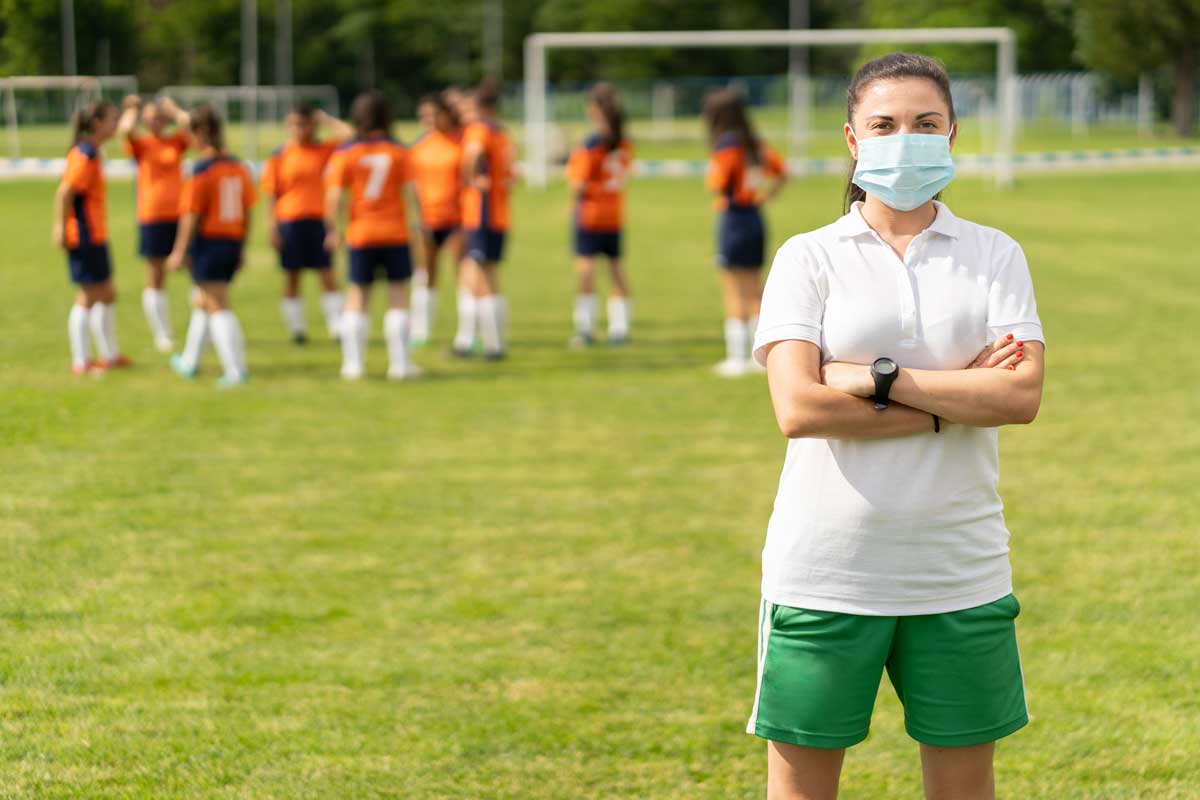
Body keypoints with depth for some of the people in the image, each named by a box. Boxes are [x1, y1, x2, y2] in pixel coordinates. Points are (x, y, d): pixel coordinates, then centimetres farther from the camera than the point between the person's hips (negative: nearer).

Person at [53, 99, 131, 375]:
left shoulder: (91, 153, 12)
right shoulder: (85, 156, -17)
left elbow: (66, 191, 16)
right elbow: (65, 193, -22)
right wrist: (62, 228, -21)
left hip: (96, 237, 10)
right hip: (85, 237, -10)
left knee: (107, 295, 15)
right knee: (89, 297, -4)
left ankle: (109, 355, 25)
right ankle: (81, 361, 3)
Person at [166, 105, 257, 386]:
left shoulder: (202, 170, -15)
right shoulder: (238, 167, 4)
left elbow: (192, 215, -14)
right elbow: (247, 211, 8)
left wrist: (179, 252, -8)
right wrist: (240, 249, 17)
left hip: (208, 241, -7)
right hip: (233, 242, 7)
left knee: (218, 307, -4)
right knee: (202, 302, 22)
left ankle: (236, 370, -10)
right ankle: (189, 361, 34)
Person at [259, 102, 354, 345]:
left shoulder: (323, 150, 4)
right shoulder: (279, 157, -1)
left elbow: (347, 133, -8)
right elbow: (271, 195, 0)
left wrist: (325, 119, 1)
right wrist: (273, 228, -5)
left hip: (318, 221, 1)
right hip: (289, 222, -1)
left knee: (328, 274, -3)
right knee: (292, 277, 7)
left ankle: (337, 326, -3)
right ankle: (296, 328, 15)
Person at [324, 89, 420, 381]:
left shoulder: (344, 154, -3)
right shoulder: (398, 151, -3)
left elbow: (333, 197, -9)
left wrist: (333, 230, 1)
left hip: (361, 234, 1)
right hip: (395, 233, 0)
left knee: (357, 298, 9)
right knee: (398, 297, 5)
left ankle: (353, 363, 7)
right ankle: (399, 363, 3)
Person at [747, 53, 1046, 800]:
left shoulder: (995, 256, 6)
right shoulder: (809, 258, 0)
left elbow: (1023, 396, -9)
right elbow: (798, 408, -13)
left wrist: (884, 378, -15)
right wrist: (957, 399, -11)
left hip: (959, 569, 2)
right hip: (825, 566, -2)